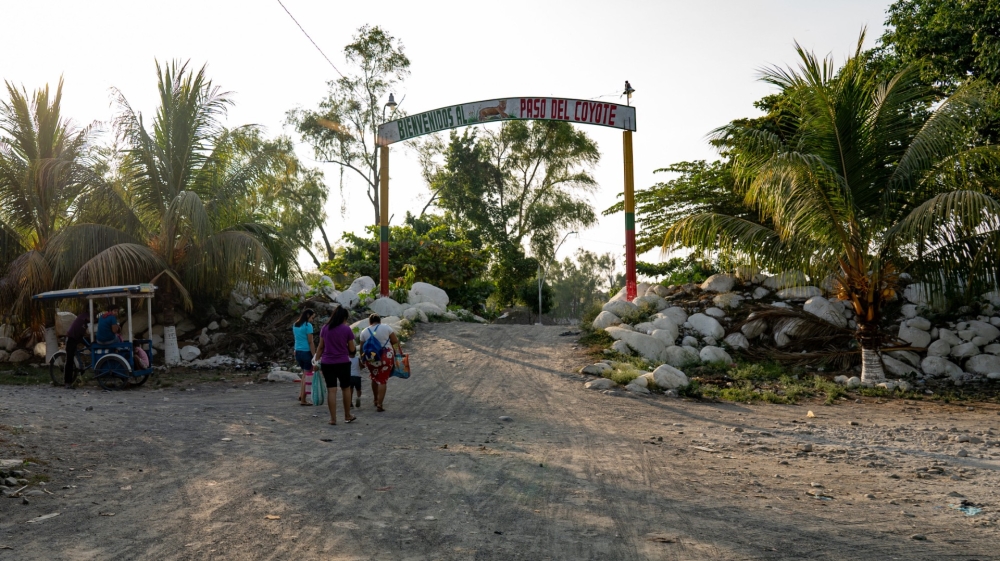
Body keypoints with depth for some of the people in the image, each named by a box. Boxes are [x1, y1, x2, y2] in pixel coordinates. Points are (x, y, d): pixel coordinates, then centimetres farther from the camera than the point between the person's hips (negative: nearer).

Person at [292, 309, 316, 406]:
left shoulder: (295, 325, 9)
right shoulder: (308, 326, -13)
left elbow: (297, 340, 13)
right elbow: (310, 343, -15)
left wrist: (295, 355, 16)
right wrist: (314, 356, -12)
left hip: (298, 352, 8)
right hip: (306, 352, -7)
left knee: (304, 374, 22)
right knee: (308, 375, 2)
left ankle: (301, 395, 19)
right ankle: (303, 400, 5)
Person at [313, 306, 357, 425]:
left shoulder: (325, 328, 4)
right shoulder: (347, 329, -5)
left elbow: (320, 347, 5)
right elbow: (352, 349, -1)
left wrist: (316, 360, 11)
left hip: (327, 363, 2)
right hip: (343, 363, -2)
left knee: (332, 390, 5)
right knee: (346, 389, 14)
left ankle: (333, 418, 5)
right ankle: (347, 416, 23)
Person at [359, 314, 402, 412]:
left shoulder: (364, 332, 4)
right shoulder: (386, 328, -2)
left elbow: (362, 348, 9)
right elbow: (395, 342, -4)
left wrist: (362, 360, 21)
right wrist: (398, 352, 9)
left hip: (371, 359, 2)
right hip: (386, 358, -2)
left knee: (374, 379, 22)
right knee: (382, 381, 2)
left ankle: (376, 400, 34)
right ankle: (379, 405, -3)